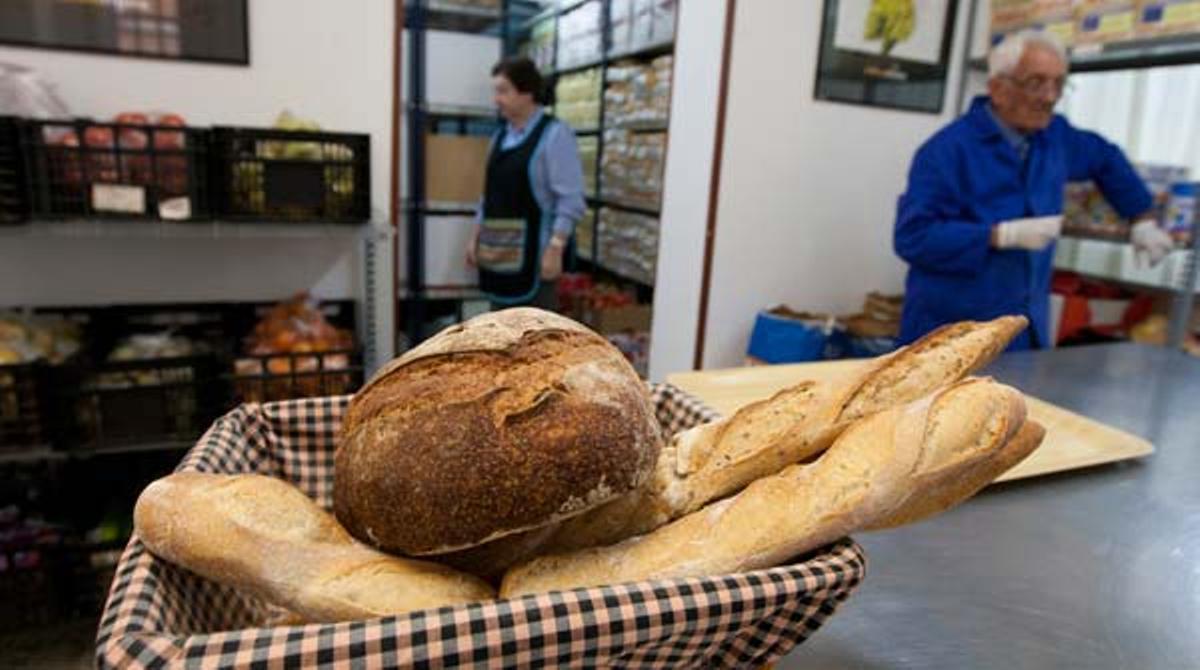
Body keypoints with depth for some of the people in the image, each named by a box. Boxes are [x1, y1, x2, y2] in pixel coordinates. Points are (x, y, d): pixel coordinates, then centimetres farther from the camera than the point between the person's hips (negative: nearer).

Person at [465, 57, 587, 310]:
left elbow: (570, 200, -15)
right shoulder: (501, 136, 13)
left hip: (533, 251, -7)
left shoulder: (554, 134, -10)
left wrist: (555, 248, -21)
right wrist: (476, 237, 15)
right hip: (499, 251, 7)